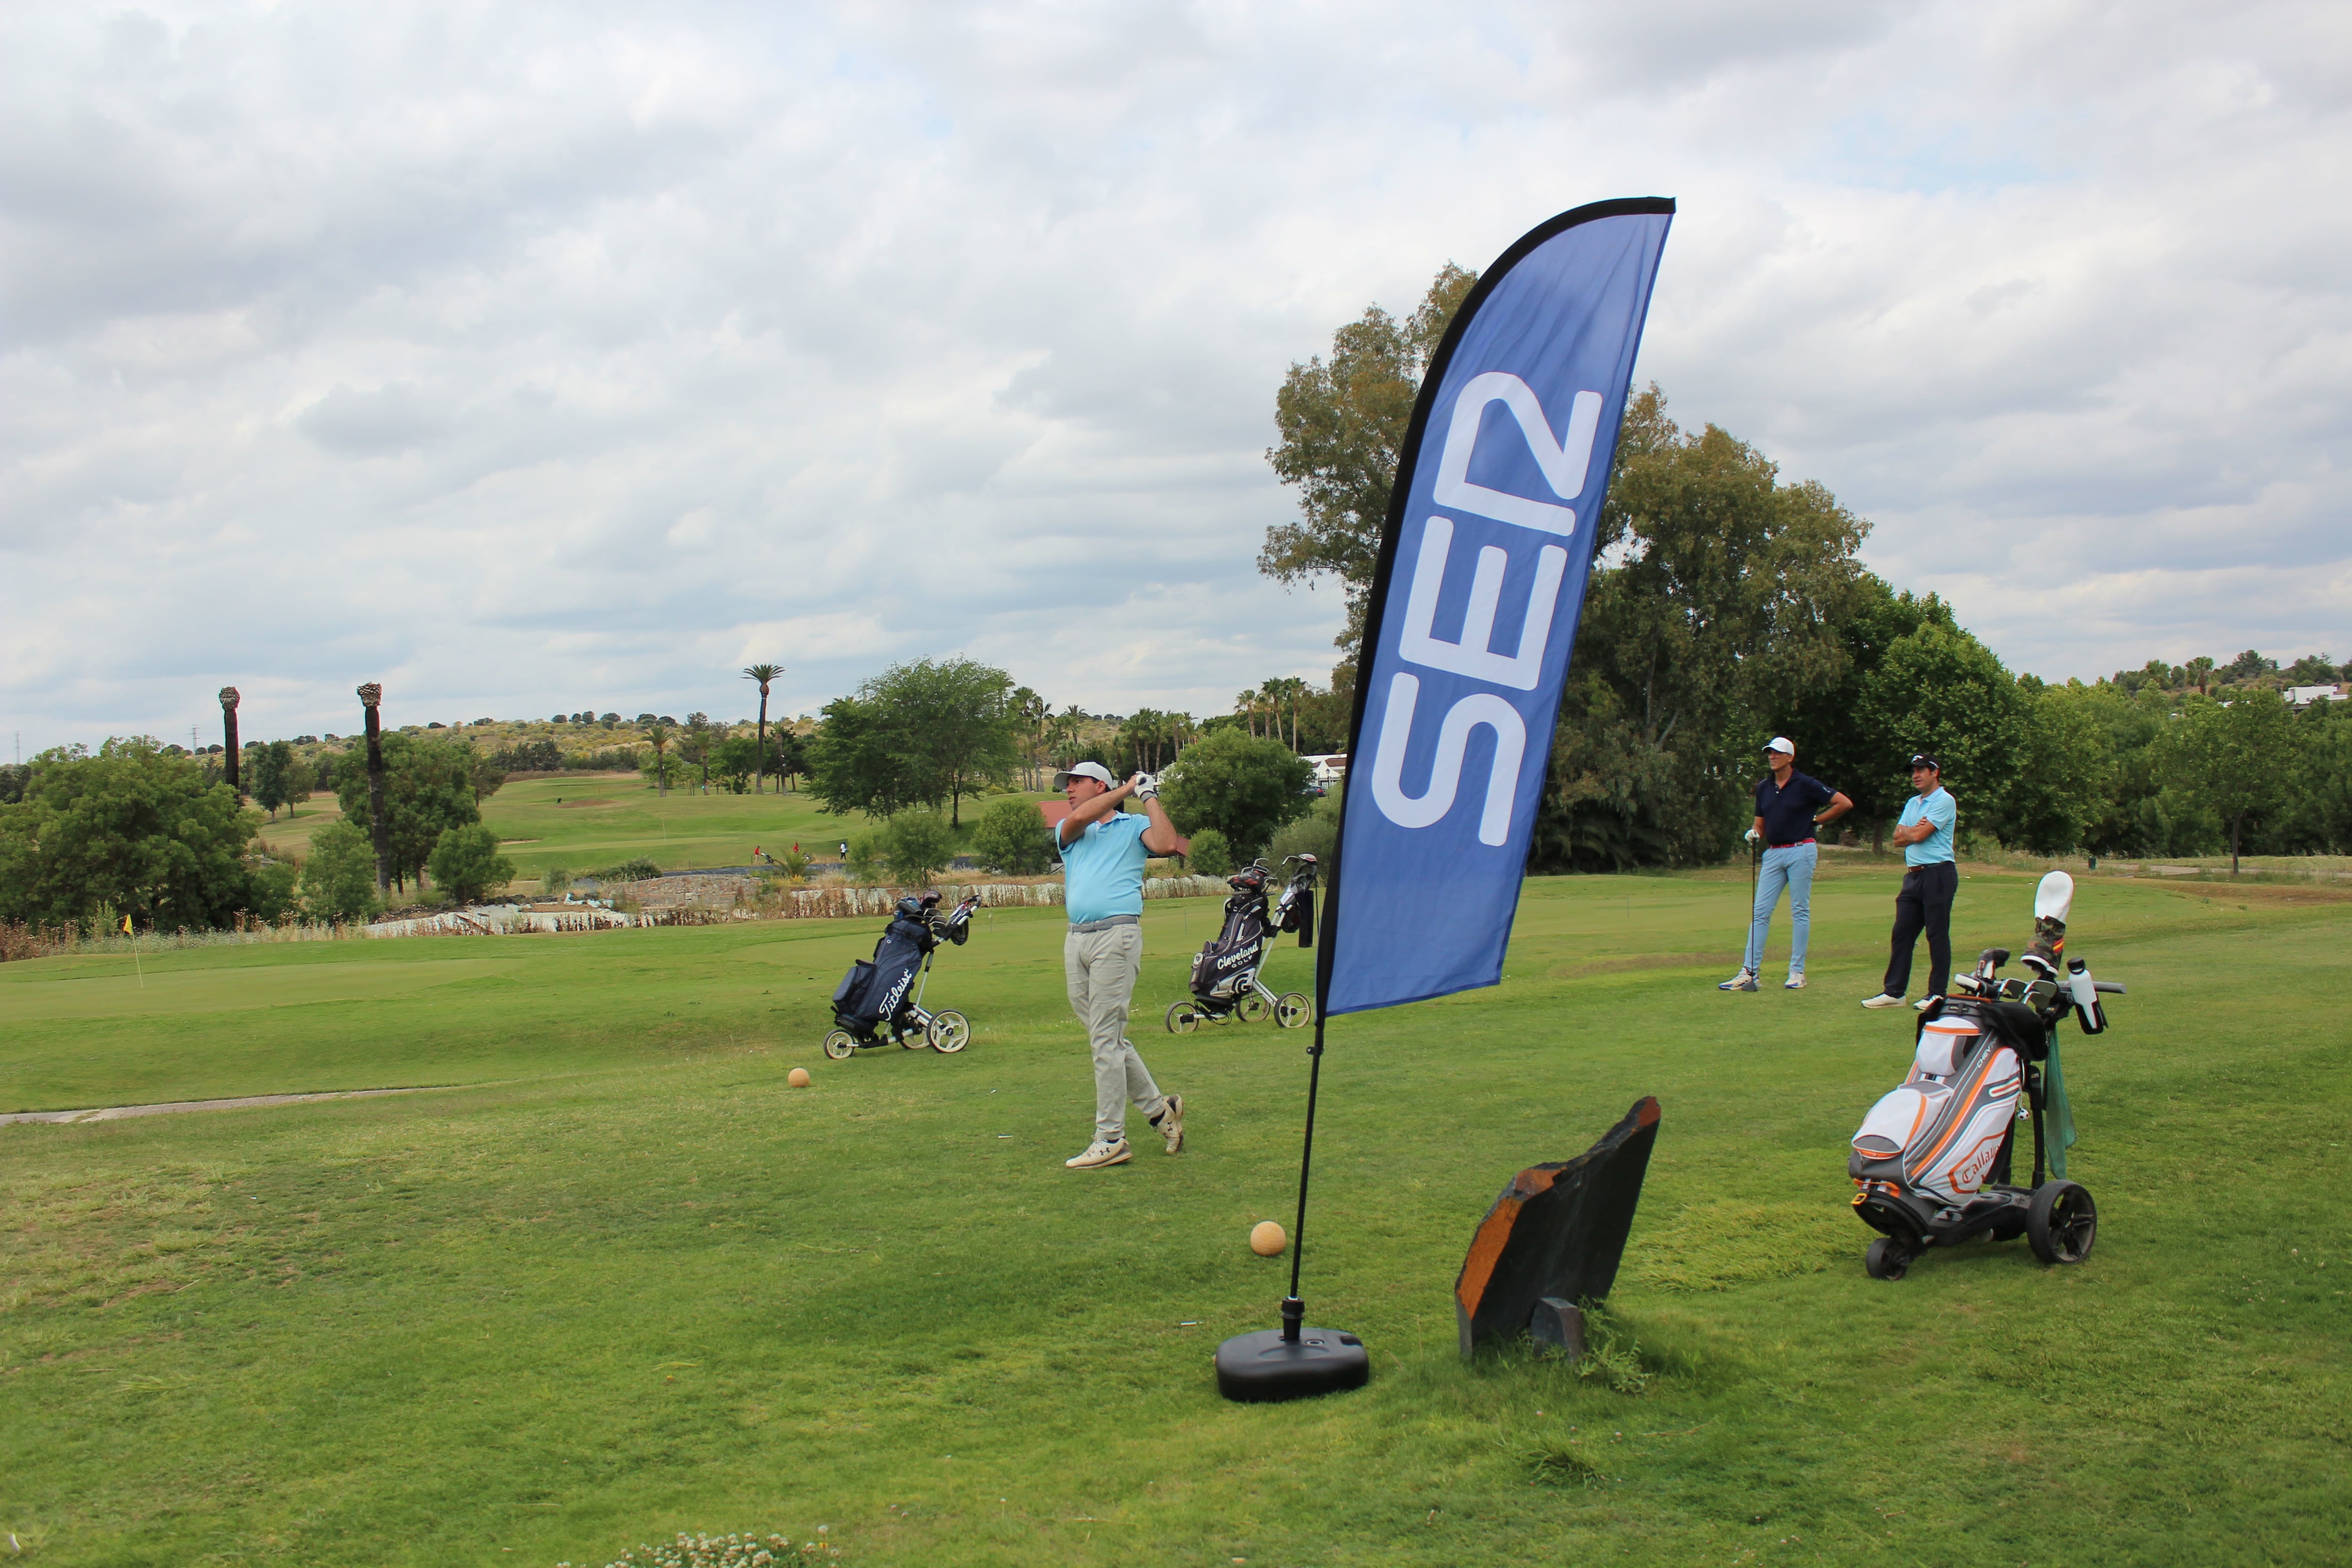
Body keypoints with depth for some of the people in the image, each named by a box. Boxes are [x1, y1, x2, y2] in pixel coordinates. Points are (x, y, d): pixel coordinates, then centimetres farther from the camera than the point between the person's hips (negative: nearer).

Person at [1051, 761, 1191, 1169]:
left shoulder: (1134, 825, 9)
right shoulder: (1067, 830, 20)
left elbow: (1166, 844, -11)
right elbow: (1079, 819, -4)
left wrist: (1148, 796, -2)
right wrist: (1128, 787, 1)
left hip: (1116, 933, -6)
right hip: (1076, 939, 6)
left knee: (1105, 1039, -8)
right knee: (1107, 1038, 10)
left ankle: (1111, 1139, -5)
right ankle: (1159, 1107, 24)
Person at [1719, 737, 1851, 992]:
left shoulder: (1805, 784, -5)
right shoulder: (1763, 787, 11)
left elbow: (1844, 803, -2)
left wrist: (1816, 821, 1)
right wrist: (1755, 835, -6)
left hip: (1800, 851, -5)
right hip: (1773, 854, 5)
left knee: (1800, 912, 1)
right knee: (1760, 912, -1)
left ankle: (1797, 972, 6)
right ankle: (1749, 972, -2)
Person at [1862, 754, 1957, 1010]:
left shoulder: (1944, 801, -7)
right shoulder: (1912, 803, 19)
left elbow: (1918, 835, -15)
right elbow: (1898, 838, 10)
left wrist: (1906, 830, 5)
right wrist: (1916, 831, -7)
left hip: (1938, 874, -8)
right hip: (1913, 874, 8)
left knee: (1938, 935, -2)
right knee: (1902, 933, 5)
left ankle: (1938, 993, 3)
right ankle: (1894, 991, 7)